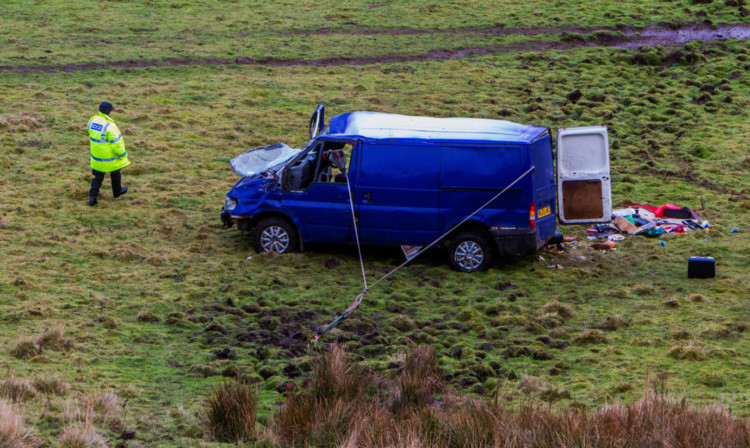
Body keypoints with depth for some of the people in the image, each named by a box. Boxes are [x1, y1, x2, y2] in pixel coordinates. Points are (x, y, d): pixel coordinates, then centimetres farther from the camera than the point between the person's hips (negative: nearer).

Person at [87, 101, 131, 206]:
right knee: (115, 173, 21)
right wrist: (123, 154, -10)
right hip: (110, 157, -5)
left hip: (96, 157, 5)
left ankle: (92, 196, 3)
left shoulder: (92, 121, -6)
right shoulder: (109, 126, -28)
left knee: (98, 176, 14)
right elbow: (116, 143, -23)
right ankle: (117, 191, 41)